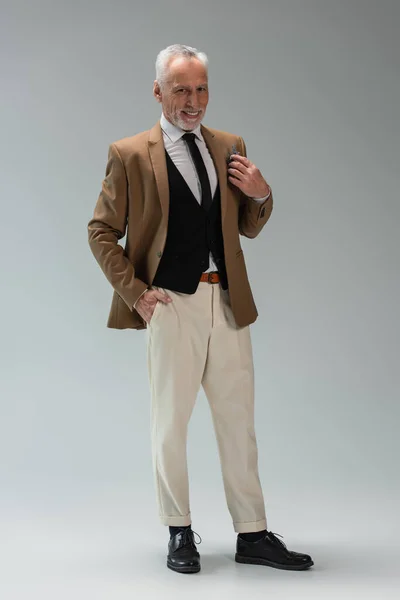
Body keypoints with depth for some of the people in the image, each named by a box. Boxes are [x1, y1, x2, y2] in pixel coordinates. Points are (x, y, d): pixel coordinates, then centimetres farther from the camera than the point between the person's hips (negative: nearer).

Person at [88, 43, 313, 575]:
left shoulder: (230, 147, 11)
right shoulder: (130, 155, -2)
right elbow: (101, 232, 1)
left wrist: (260, 195, -3)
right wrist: (134, 292, -8)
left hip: (228, 302, 4)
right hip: (171, 304, -4)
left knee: (238, 421, 9)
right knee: (170, 423, 8)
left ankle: (252, 535, 18)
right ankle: (179, 533, 22)